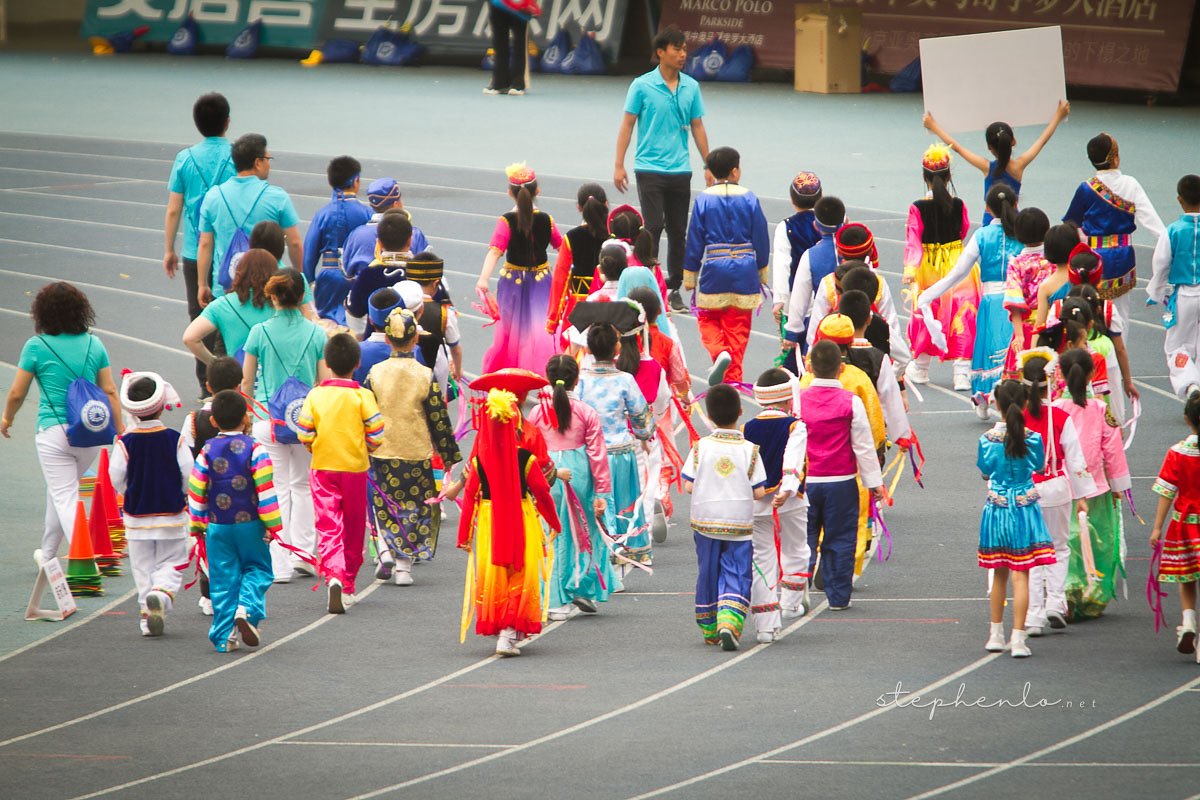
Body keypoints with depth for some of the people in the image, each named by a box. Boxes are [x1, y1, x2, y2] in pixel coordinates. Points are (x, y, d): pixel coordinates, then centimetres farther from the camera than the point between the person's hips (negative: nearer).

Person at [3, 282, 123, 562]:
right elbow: (109, 391, 5)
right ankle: (48, 553, 39)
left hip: (54, 433, -5)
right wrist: (121, 431, 13)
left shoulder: (36, 347, -6)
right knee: (60, 491, 24)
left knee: (65, 498, -2)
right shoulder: (93, 344, 4)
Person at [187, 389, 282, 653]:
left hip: (217, 527, 2)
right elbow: (266, 489, -12)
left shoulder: (207, 451, 0)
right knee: (257, 569, 13)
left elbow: (195, 491, 3)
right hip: (249, 524, -2)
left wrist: (197, 524, 14)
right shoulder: (254, 449, -8)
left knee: (222, 578, 7)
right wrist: (272, 523, -6)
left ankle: (224, 636, 4)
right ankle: (247, 609, -14)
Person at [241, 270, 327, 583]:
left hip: (268, 419, -1)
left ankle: (280, 566, 3)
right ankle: (302, 553, 14)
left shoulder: (260, 333, -4)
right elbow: (324, 383, 1)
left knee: (278, 490, 5)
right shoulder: (316, 334, -2)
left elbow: (246, 383, 2)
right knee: (303, 486, 19)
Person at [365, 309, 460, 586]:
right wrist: (448, 456, 7)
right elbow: (439, 418, -4)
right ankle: (404, 565, 6)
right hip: (417, 453, -1)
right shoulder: (426, 376, -9)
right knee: (414, 508, 9)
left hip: (382, 453, 1)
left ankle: (386, 551, 0)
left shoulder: (376, 373, -6)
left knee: (383, 506, 17)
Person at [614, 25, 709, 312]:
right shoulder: (642, 86, -5)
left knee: (678, 232, 6)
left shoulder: (691, 87, 6)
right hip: (650, 168, -4)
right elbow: (627, 125, -2)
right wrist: (619, 166, -6)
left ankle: (674, 289, 15)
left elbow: (697, 127, 12)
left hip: (680, 171, 4)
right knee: (653, 228, -9)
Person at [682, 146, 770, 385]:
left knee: (708, 320, 15)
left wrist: (689, 275, 7)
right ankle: (733, 378, 9)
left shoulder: (704, 200, -5)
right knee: (738, 327, 10)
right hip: (745, 272, 1)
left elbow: (694, 240, -2)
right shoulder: (749, 199, -3)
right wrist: (761, 273, 16)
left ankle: (719, 353, -12)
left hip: (714, 271, -1)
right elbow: (761, 238, 3)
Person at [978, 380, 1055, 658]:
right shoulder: (1033, 439, -10)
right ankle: (1018, 638, -7)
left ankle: (996, 634, 26)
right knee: (1021, 575, -2)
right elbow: (1039, 466, 6)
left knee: (999, 573, 16)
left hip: (996, 507, 2)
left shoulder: (987, 439, -8)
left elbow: (984, 468, 6)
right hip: (1025, 508, -2)